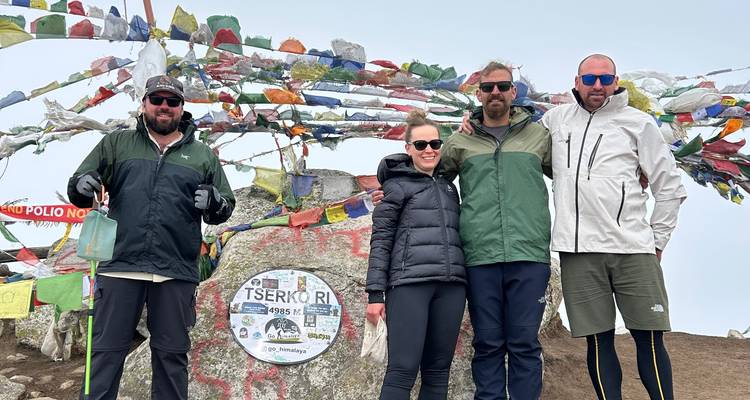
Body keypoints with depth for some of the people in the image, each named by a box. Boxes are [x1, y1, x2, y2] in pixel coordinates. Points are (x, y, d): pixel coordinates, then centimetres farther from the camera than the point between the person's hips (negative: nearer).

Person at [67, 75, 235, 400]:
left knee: (171, 354, 8)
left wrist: (215, 204, -10)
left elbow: (225, 209, 14)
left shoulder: (202, 155, 13)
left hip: (176, 273, 1)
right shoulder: (116, 144, 13)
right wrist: (82, 186, -12)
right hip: (120, 266, 0)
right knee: (107, 350, 4)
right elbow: (75, 191, 12)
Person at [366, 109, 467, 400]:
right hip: (409, 283, -5)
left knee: (438, 371, 5)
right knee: (403, 370, -10)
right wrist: (375, 293, -8)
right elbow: (380, 241, -1)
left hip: (450, 285, 6)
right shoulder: (396, 186, 6)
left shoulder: (449, 187, 22)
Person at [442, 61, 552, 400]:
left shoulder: (539, 136, 12)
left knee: (525, 343, 2)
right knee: (488, 344, 6)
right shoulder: (459, 143, 12)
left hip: (530, 256, 0)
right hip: (480, 258, 1)